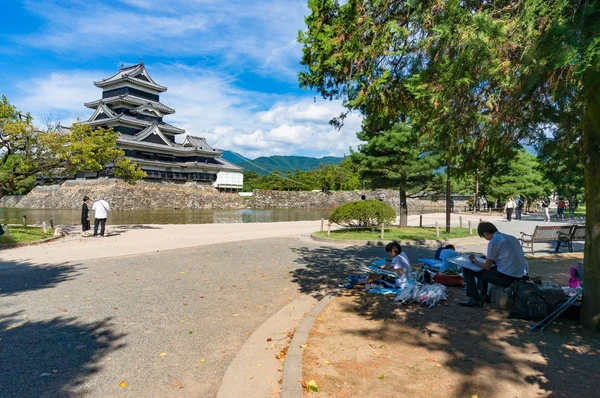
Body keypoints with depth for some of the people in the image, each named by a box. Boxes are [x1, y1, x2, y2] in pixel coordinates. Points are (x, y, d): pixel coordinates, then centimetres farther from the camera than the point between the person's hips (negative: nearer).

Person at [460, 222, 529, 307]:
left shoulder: (493, 242, -11)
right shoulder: (512, 238, 12)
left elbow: (487, 267, -7)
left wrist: (474, 261, 10)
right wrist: (492, 260, 28)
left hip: (507, 278, -9)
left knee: (467, 270, 2)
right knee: (484, 271, 31)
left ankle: (476, 300, 9)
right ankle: (483, 296, 39)